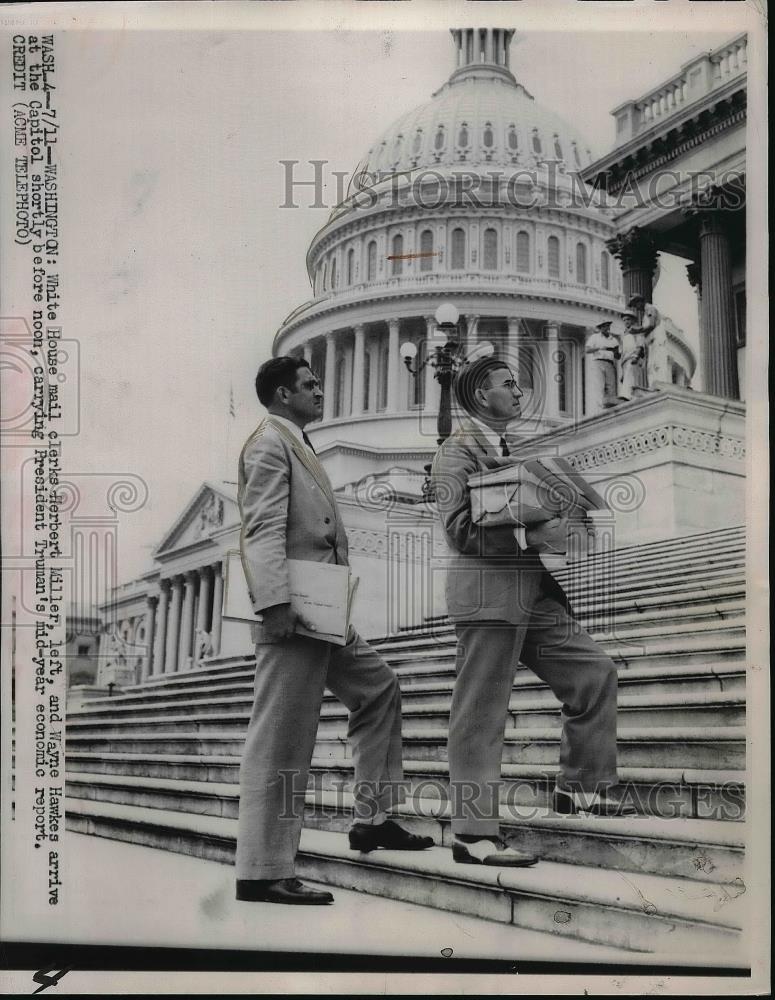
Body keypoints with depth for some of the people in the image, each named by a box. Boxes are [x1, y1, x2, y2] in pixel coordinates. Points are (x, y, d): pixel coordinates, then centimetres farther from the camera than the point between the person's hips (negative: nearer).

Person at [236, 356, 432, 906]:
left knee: (379, 688, 17)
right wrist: (276, 603, -27)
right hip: (294, 612, -11)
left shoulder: (298, 447, 24)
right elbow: (264, 529, -17)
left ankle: (373, 819, 22)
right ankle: (263, 872, -5)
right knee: (281, 738, -9)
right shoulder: (269, 443, -6)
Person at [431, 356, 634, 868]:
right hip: (488, 592, -9)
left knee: (595, 671, 7)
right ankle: (474, 834, -1)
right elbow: (460, 529, -16)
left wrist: (554, 526, 9)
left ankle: (582, 787, 18)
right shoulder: (458, 451, -5)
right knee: (481, 713, -6)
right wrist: (531, 536, -22)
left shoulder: (507, 449, 23)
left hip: (534, 593, 9)